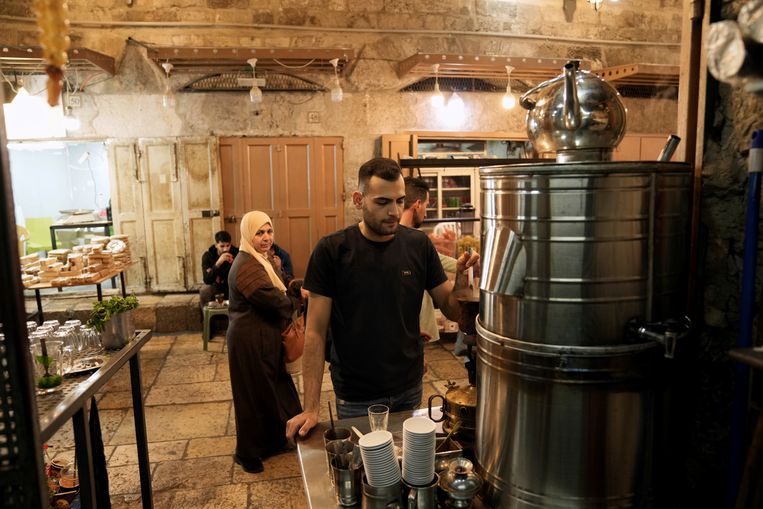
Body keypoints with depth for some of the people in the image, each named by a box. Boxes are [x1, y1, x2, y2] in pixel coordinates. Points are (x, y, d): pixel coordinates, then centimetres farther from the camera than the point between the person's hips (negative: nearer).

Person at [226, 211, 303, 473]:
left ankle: (271, 440, 38)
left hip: (263, 338, 10)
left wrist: (296, 288, -8)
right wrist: (299, 299, -5)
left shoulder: (260, 261, 11)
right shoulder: (246, 266, -23)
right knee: (253, 394, 5)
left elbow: (278, 292, 10)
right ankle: (247, 453, 24)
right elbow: (276, 301, -24)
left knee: (269, 389, 20)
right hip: (250, 341, -10)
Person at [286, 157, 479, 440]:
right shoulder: (331, 250, -14)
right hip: (355, 398, -3)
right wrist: (311, 408, -15)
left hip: (410, 389, 3)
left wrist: (462, 281, -24)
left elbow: (452, 310, -2)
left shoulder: (419, 245, -6)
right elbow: (316, 331, -12)